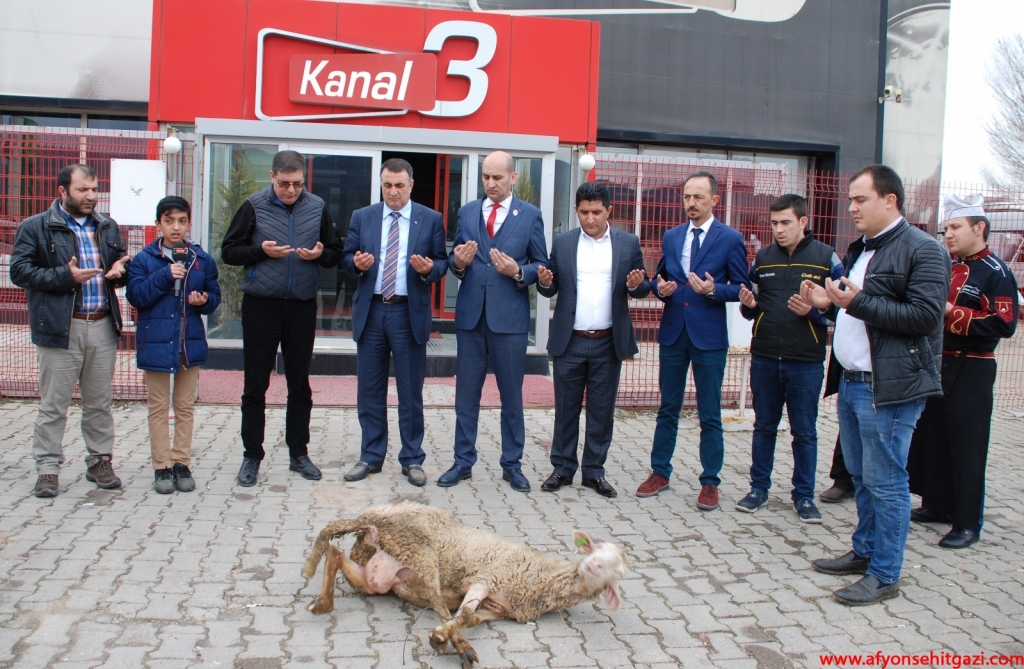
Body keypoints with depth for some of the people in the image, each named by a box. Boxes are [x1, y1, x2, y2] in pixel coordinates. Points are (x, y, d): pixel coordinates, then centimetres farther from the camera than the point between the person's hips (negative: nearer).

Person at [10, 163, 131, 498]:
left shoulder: (108, 227, 14)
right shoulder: (35, 227, 0)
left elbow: (122, 264, 23)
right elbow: (19, 271, -7)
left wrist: (119, 271, -1)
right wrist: (65, 277, -17)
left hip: (103, 326, 4)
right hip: (60, 329, -4)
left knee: (100, 402, 12)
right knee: (53, 405, 2)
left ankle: (99, 461, 23)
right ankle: (48, 469, 12)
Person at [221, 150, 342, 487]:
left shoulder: (318, 208, 3)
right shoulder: (254, 206, -2)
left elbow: (335, 254, 9)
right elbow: (228, 251, 1)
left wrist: (320, 254, -12)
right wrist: (260, 250, -16)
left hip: (302, 307, 2)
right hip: (260, 306, -2)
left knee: (299, 384, 10)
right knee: (255, 385, 4)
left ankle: (298, 453, 22)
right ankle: (252, 455, 16)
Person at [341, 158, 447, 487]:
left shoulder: (431, 219, 3)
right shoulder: (362, 217, 8)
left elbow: (442, 262, 4)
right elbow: (346, 257, 9)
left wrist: (429, 268, -18)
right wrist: (356, 263, -13)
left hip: (409, 313, -2)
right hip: (370, 312, 2)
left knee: (411, 391, 4)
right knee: (370, 389, 9)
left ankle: (412, 459, 16)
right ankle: (371, 456, 21)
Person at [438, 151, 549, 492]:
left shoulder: (530, 215, 2)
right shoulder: (467, 212, 10)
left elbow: (541, 265, 1)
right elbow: (454, 258, 12)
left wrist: (518, 272, -17)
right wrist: (458, 262, -10)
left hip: (509, 317, -2)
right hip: (470, 314, 3)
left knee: (512, 396, 7)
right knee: (466, 394, 9)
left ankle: (512, 465, 19)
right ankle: (463, 461, 20)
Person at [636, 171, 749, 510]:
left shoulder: (730, 239, -4)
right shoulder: (671, 237, 9)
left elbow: (742, 288, -2)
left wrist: (714, 290, -20)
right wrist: (660, 288, -7)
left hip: (708, 336, -4)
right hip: (672, 332, 4)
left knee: (709, 415, 4)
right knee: (667, 409, 13)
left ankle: (710, 482, 16)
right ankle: (660, 472, 24)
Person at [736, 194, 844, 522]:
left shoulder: (826, 257, -3)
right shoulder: (763, 257, 9)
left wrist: (813, 311, -21)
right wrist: (749, 305, -7)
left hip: (806, 361, -3)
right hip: (764, 358, 3)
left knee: (804, 431, 7)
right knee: (764, 426, 13)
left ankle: (804, 495, 19)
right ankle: (759, 488, 24)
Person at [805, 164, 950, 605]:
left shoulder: (922, 250, -11)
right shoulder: (860, 249, 17)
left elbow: (925, 316, -20)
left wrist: (859, 302, -22)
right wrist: (829, 303, 5)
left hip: (889, 386, -9)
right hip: (851, 381, 9)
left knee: (884, 481, -2)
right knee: (861, 476, 17)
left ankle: (884, 576, 9)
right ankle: (864, 552, 31)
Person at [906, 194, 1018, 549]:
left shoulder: (996, 273, -11)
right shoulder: (950, 269, 13)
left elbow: (1004, 324, -20)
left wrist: (951, 311, -20)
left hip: (970, 372, -8)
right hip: (938, 364, 8)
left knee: (966, 447, -2)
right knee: (932, 438, 13)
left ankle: (968, 523, 8)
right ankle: (937, 505, 27)